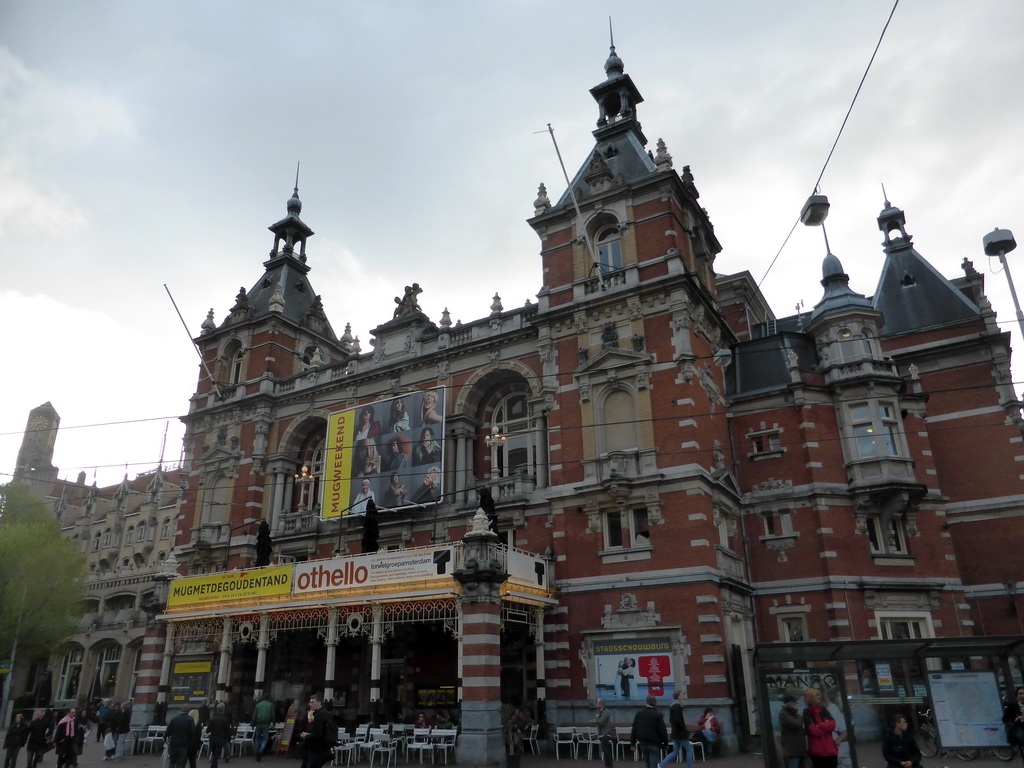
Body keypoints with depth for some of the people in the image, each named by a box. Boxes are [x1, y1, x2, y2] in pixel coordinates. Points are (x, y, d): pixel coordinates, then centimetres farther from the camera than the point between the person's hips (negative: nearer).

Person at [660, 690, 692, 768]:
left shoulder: (672, 706, 12)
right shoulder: (678, 707, -17)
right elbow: (678, 720, -25)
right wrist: (685, 730, -15)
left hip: (675, 733, 9)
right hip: (681, 733, -9)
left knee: (675, 752, 12)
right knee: (689, 750, 6)